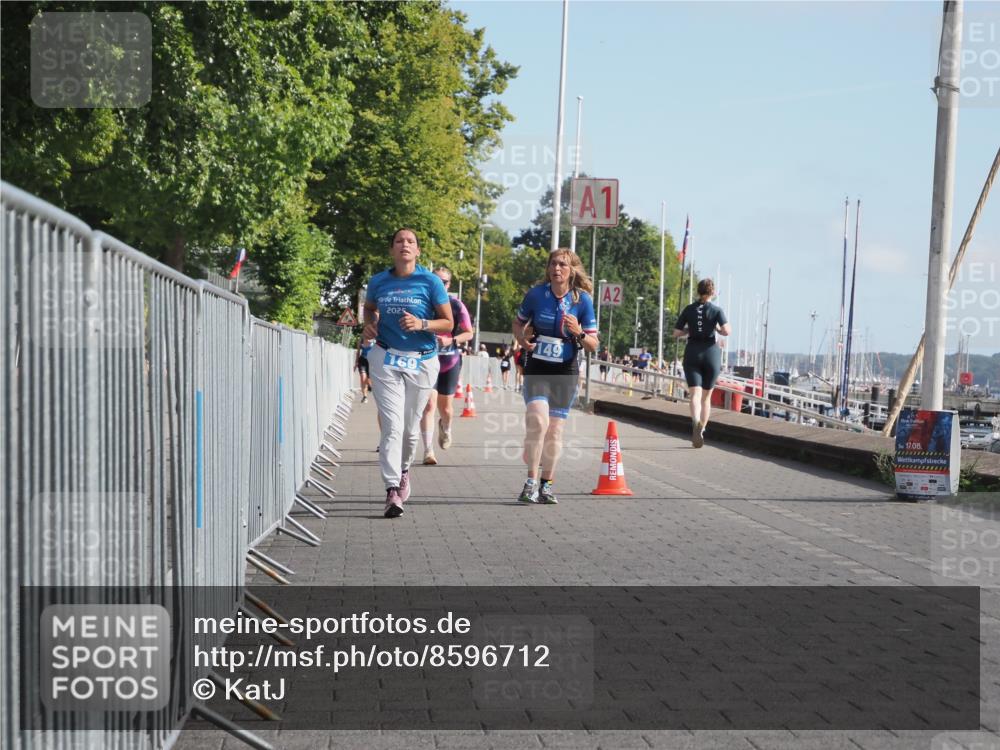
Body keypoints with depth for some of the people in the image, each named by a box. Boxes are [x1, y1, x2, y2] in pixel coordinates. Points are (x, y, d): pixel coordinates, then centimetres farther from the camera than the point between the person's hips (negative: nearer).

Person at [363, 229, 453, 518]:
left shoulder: (430, 282, -3)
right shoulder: (378, 282, 5)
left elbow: (448, 323, 0)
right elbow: (369, 307, 26)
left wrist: (422, 324, -18)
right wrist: (369, 325, 5)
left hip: (422, 361, 0)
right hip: (386, 360, 0)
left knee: (410, 427, 10)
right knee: (392, 425, -13)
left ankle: (403, 470, 39)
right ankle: (392, 490, -18)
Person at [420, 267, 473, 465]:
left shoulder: (456, 304, -3)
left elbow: (469, 333, -1)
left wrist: (450, 340, -17)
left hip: (450, 360, 1)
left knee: (445, 407, 9)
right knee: (429, 404, -14)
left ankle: (445, 428, 45)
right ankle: (428, 451, -10)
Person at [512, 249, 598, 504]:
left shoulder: (583, 300, -5)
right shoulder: (536, 294, -5)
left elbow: (593, 345, 0)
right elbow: (518, 322, 13)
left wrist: (578, 333, -20)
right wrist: (522, 338, -8)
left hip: (566, 371, 1)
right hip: (537, 368, -1)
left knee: (555, 430, 7)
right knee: (538, 421, -20)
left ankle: (546, 485, 22)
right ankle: (531, 482, -10)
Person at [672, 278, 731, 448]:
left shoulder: (688, 309, 4)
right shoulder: (716, 310, -2)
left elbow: (676, 334, 3)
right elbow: (726, 331, -14)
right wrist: (717, 328, 7)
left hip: (692, 353, 0)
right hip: (711, 352, 0)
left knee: (695, 394, -10)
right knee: (706, 396, 14)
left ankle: (696, 423, -38)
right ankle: (701, 431, 16)